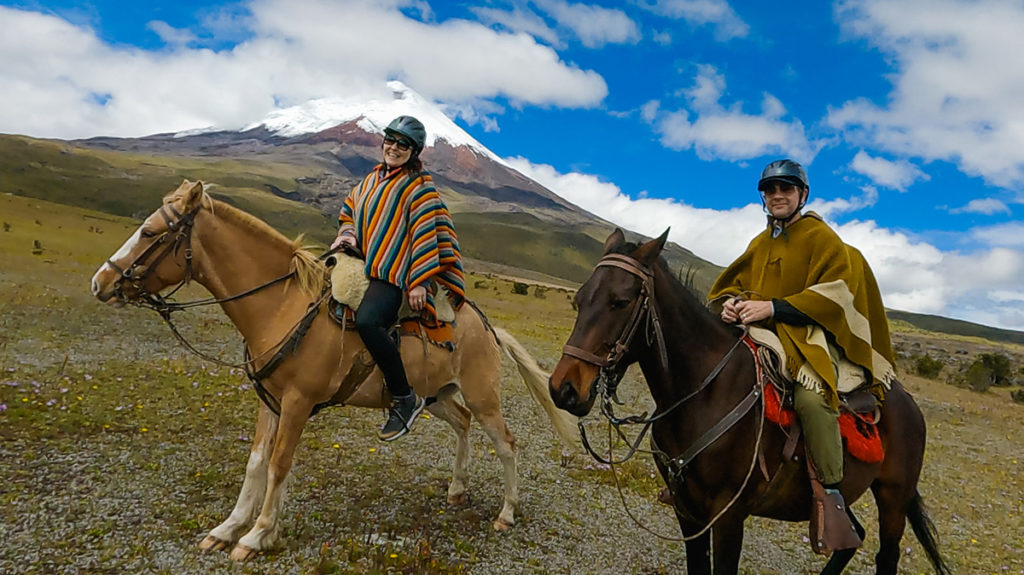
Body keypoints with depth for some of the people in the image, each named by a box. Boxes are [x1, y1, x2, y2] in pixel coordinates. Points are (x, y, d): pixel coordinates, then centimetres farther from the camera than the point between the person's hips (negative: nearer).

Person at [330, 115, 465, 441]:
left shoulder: (418, 187, -3)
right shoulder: (372, 179, 18)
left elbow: (426, 235, -9)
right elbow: (349, 210, 26)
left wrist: (419, 282, -15)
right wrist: (347, 233, 3)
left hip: (393, 275, -9)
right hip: (362, 267, 9)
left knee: (367, 320, -34)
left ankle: (405, 399, -20)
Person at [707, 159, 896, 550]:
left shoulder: (822, 237, -2)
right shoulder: (759, 244, 18)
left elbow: (834, 293, -13)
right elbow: (733, 283, 20)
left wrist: (773, 307, -23)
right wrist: (730, 302, -6)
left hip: (809, 335, -7)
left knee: (812, 395, -36)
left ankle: (832, 492, -23)